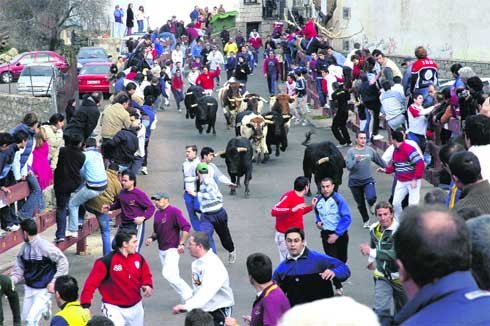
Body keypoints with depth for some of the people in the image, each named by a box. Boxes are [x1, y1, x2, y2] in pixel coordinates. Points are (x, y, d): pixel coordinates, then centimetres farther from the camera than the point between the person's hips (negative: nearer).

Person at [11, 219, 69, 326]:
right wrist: (12, 280, -13)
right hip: (29, 288, 7)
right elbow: (19, 268, 5)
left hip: (44, 290, -7)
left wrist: (54, 282, -19)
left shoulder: (45, 247, -21)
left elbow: (63, 262, -16)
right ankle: (44, 307, 40)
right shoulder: (24, 248, -2)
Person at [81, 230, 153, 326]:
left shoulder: (139, 258, -2)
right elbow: (91, 282, -22)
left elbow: (146, 275, 14)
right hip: (114, 309, -6)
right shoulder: (107, 261, -21)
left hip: (135, 307, 6)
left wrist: (147, 285, -9)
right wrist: (85, 305, -30)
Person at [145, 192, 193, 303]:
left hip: (172, 249, -8)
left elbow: (186, 227, -19)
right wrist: (152, 238, 4)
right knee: (173, 276, 9)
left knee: (168, 274, -19)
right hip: (161, 250, 8)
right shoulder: (157, 213, 12)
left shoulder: (174, 211, -12)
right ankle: (187, 298, 17)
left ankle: (188, 295, -9)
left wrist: (181, 244, -21)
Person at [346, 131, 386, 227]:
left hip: (368, 180, 0)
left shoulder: (370, 150, 1)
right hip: (355, 181, 0)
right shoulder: (351, 151, -6)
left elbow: (380, 161, 13)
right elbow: (349, 166, -15)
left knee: (371, 198, -24)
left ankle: (371, 205, 14)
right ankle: (365, 221, 34)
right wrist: (356, 160, -30)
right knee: (360, 203, 10)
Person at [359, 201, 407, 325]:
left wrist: (372, 252, -36)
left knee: (402, 310, 19)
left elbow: (396, 254, -36)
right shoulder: (374, 229, -3)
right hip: (382, 275, 4)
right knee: (380, 310, -8)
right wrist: (371, 260, 13)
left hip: (399, 275, -4)